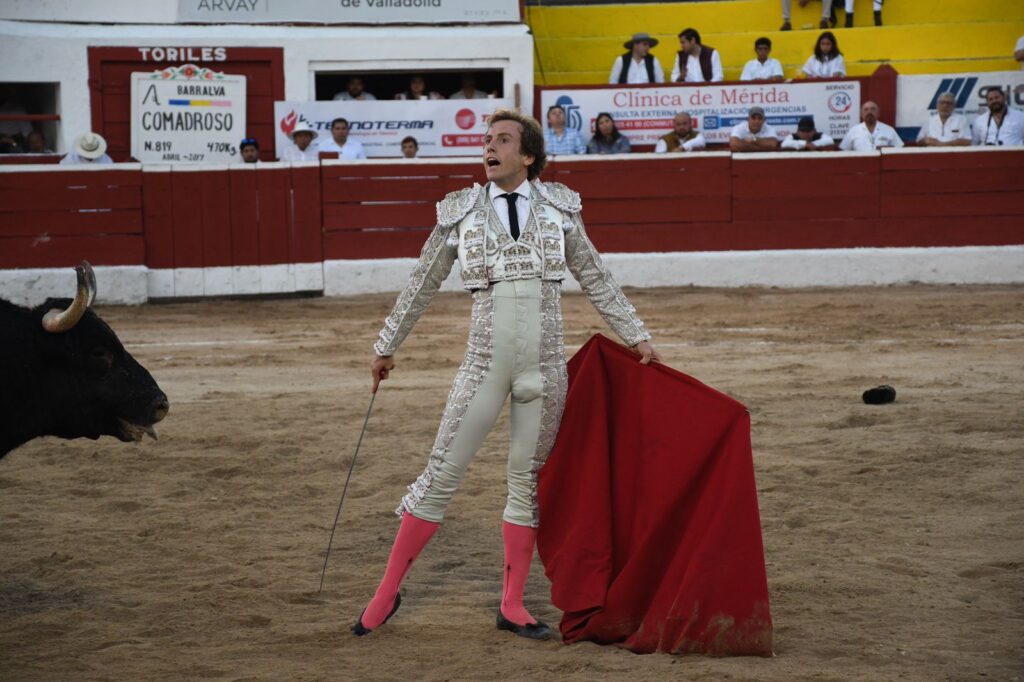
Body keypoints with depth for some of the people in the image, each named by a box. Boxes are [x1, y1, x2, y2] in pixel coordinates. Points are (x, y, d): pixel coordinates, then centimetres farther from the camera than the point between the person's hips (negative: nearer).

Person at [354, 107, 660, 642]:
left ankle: (512, 606, 17)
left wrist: (635, 336, 13)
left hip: (545, 368, 1)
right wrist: (385, 348, 17)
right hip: (485, 364, -1)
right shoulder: (460, 212, 2)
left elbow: (595, 280, 13)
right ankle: (388, 592, 9)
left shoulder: (558, 207, 4)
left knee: (528, 481, 7)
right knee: (441, 475, -2)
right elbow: (421, 285, 11)